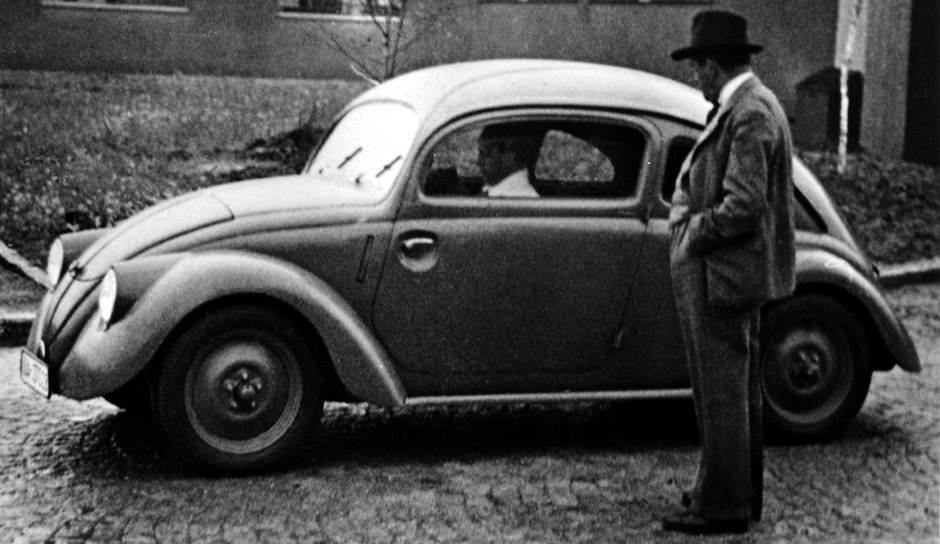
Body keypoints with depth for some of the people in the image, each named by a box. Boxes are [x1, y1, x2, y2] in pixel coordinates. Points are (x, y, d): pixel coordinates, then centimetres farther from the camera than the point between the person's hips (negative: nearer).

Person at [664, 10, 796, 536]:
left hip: (719, 275, -10)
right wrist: (692, 205, 4)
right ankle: (741, 491, 29)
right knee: (739, 390, 18)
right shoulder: (756, 104, 12)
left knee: (721, 392, -2)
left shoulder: (748, 114, -19)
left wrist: (693, 232, -13)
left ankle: (722, 506, 6)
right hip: (742, 273, 10)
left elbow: (743, 206, -26)